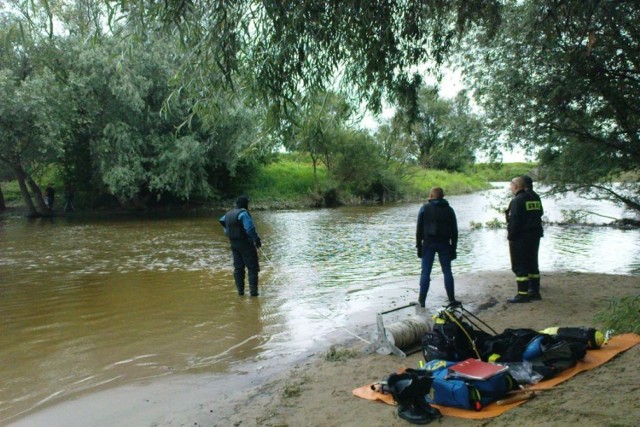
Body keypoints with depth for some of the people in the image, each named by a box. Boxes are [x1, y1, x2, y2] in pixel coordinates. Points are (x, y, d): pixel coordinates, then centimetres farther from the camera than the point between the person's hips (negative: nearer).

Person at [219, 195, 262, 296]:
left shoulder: (228, 214, 10)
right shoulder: (243, 213, -16)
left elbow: (222, 221, 29)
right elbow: (250, 229, -23)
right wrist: (257, 240, -12)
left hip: (233, 244, 7)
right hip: (245, 243, -7)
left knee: (238, 267, 13)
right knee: (252, 267, -1)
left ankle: (240, 290, 14)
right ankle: (253, 290, -5)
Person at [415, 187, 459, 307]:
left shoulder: (425, 208, 2)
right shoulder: (449, 209, 8)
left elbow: (419, 228, -1)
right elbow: (454, 230, 8)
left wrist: (418, 245, 3)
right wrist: (454, 247, 11)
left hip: (428, 243, -1)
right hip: (444, 243, 2)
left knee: (425, 272, 1)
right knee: (447, 271, 8)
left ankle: (422, 300, -1)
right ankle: (451, 299, 8)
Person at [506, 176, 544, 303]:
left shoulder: (517, 201, -15)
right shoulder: (535, 198, 11)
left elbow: (514, 221, -19)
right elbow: (540, 214, 16)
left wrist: (511, 236, -12)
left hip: (521, 237, -8)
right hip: (535, 235, 8)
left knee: (519, 266, -3)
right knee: (532, 264, 16)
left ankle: (523, 294, -3)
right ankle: (535, 291, 21)